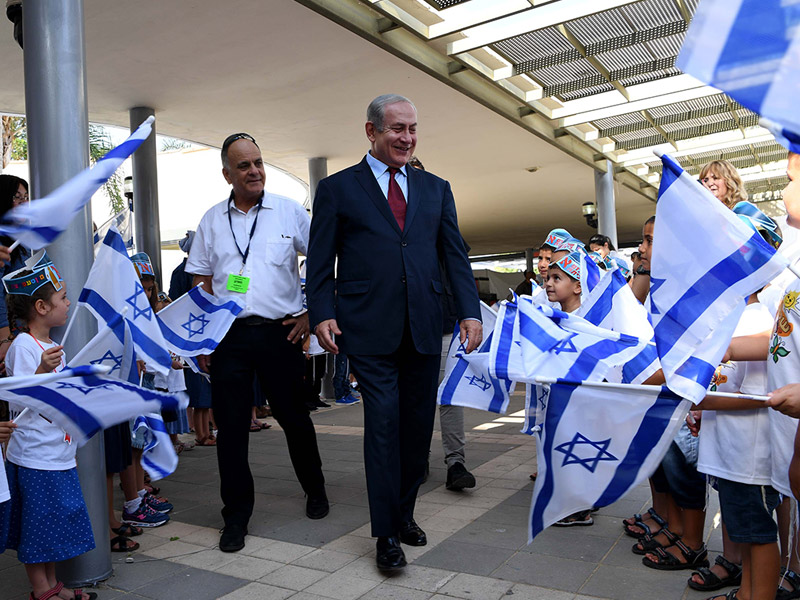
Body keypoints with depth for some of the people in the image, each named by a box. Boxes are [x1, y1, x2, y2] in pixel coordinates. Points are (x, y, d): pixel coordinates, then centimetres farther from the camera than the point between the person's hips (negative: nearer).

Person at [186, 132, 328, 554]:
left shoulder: (289, 212, 2)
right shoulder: (212, 220, 9)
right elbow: (202, 284, 11)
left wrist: (312, 314, -2)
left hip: (279, 331, -1)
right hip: (227, 334, 2)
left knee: (294, 417, 10)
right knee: (230, 426, 3)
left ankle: (315, 490, 34)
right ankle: (235, 516, 17)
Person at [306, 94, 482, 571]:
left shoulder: (436, 189, 15)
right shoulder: (337, 188, 6)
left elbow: (455, 255, 11)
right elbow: (320, 261, 4)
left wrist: (470, 310, 0)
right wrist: (322, 313, -9)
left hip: (424, 329, 4)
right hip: (370, 329, -3)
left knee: (418, 425, 10)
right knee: (384, 423, -4)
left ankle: (405, 513, 28)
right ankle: (387, 533, 10)